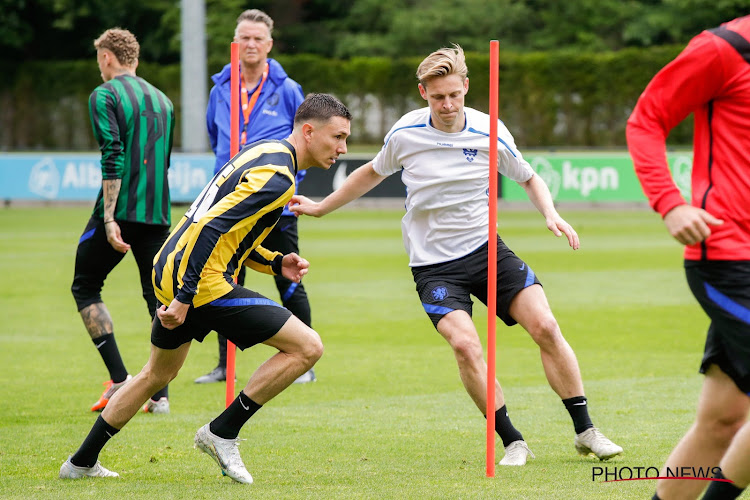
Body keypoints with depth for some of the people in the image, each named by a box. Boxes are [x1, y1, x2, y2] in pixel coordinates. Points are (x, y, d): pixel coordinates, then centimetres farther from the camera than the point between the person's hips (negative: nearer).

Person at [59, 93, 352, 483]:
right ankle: (222, 433, -1)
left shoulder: (263, 153, 16)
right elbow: (210, 228, -25)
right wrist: (185, 298, -24)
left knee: (157, 374, 29)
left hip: (170, 272, 10)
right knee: (307, 347, -9)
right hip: (202, 283, -10)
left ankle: (82, 462, 37)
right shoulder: (277, 177, -16)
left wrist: (275, 263, 11)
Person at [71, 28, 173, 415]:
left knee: (85, 288, 9)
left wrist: (109, 218, -19)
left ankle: (119, 379, -3)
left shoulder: (105, 95, -5)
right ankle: (159, 394, 1)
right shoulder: (162, 100, 16)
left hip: (120, 210, -5)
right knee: (159, 297, 8)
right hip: (158, 213, 6)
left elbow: (113, 157, -16)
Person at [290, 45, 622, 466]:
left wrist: (551, 215, -9)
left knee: (545, 326, -13)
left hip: (486, 249, 1)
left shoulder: (490, 133, -7)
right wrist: (320, 208, 20)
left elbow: (530, 179, 10)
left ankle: (585, 431, 1)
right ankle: (513, 442, -12)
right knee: (465, 343, -24)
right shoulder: (405, 134, -7)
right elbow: (374, 172, 15)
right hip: (433, 264, -1)